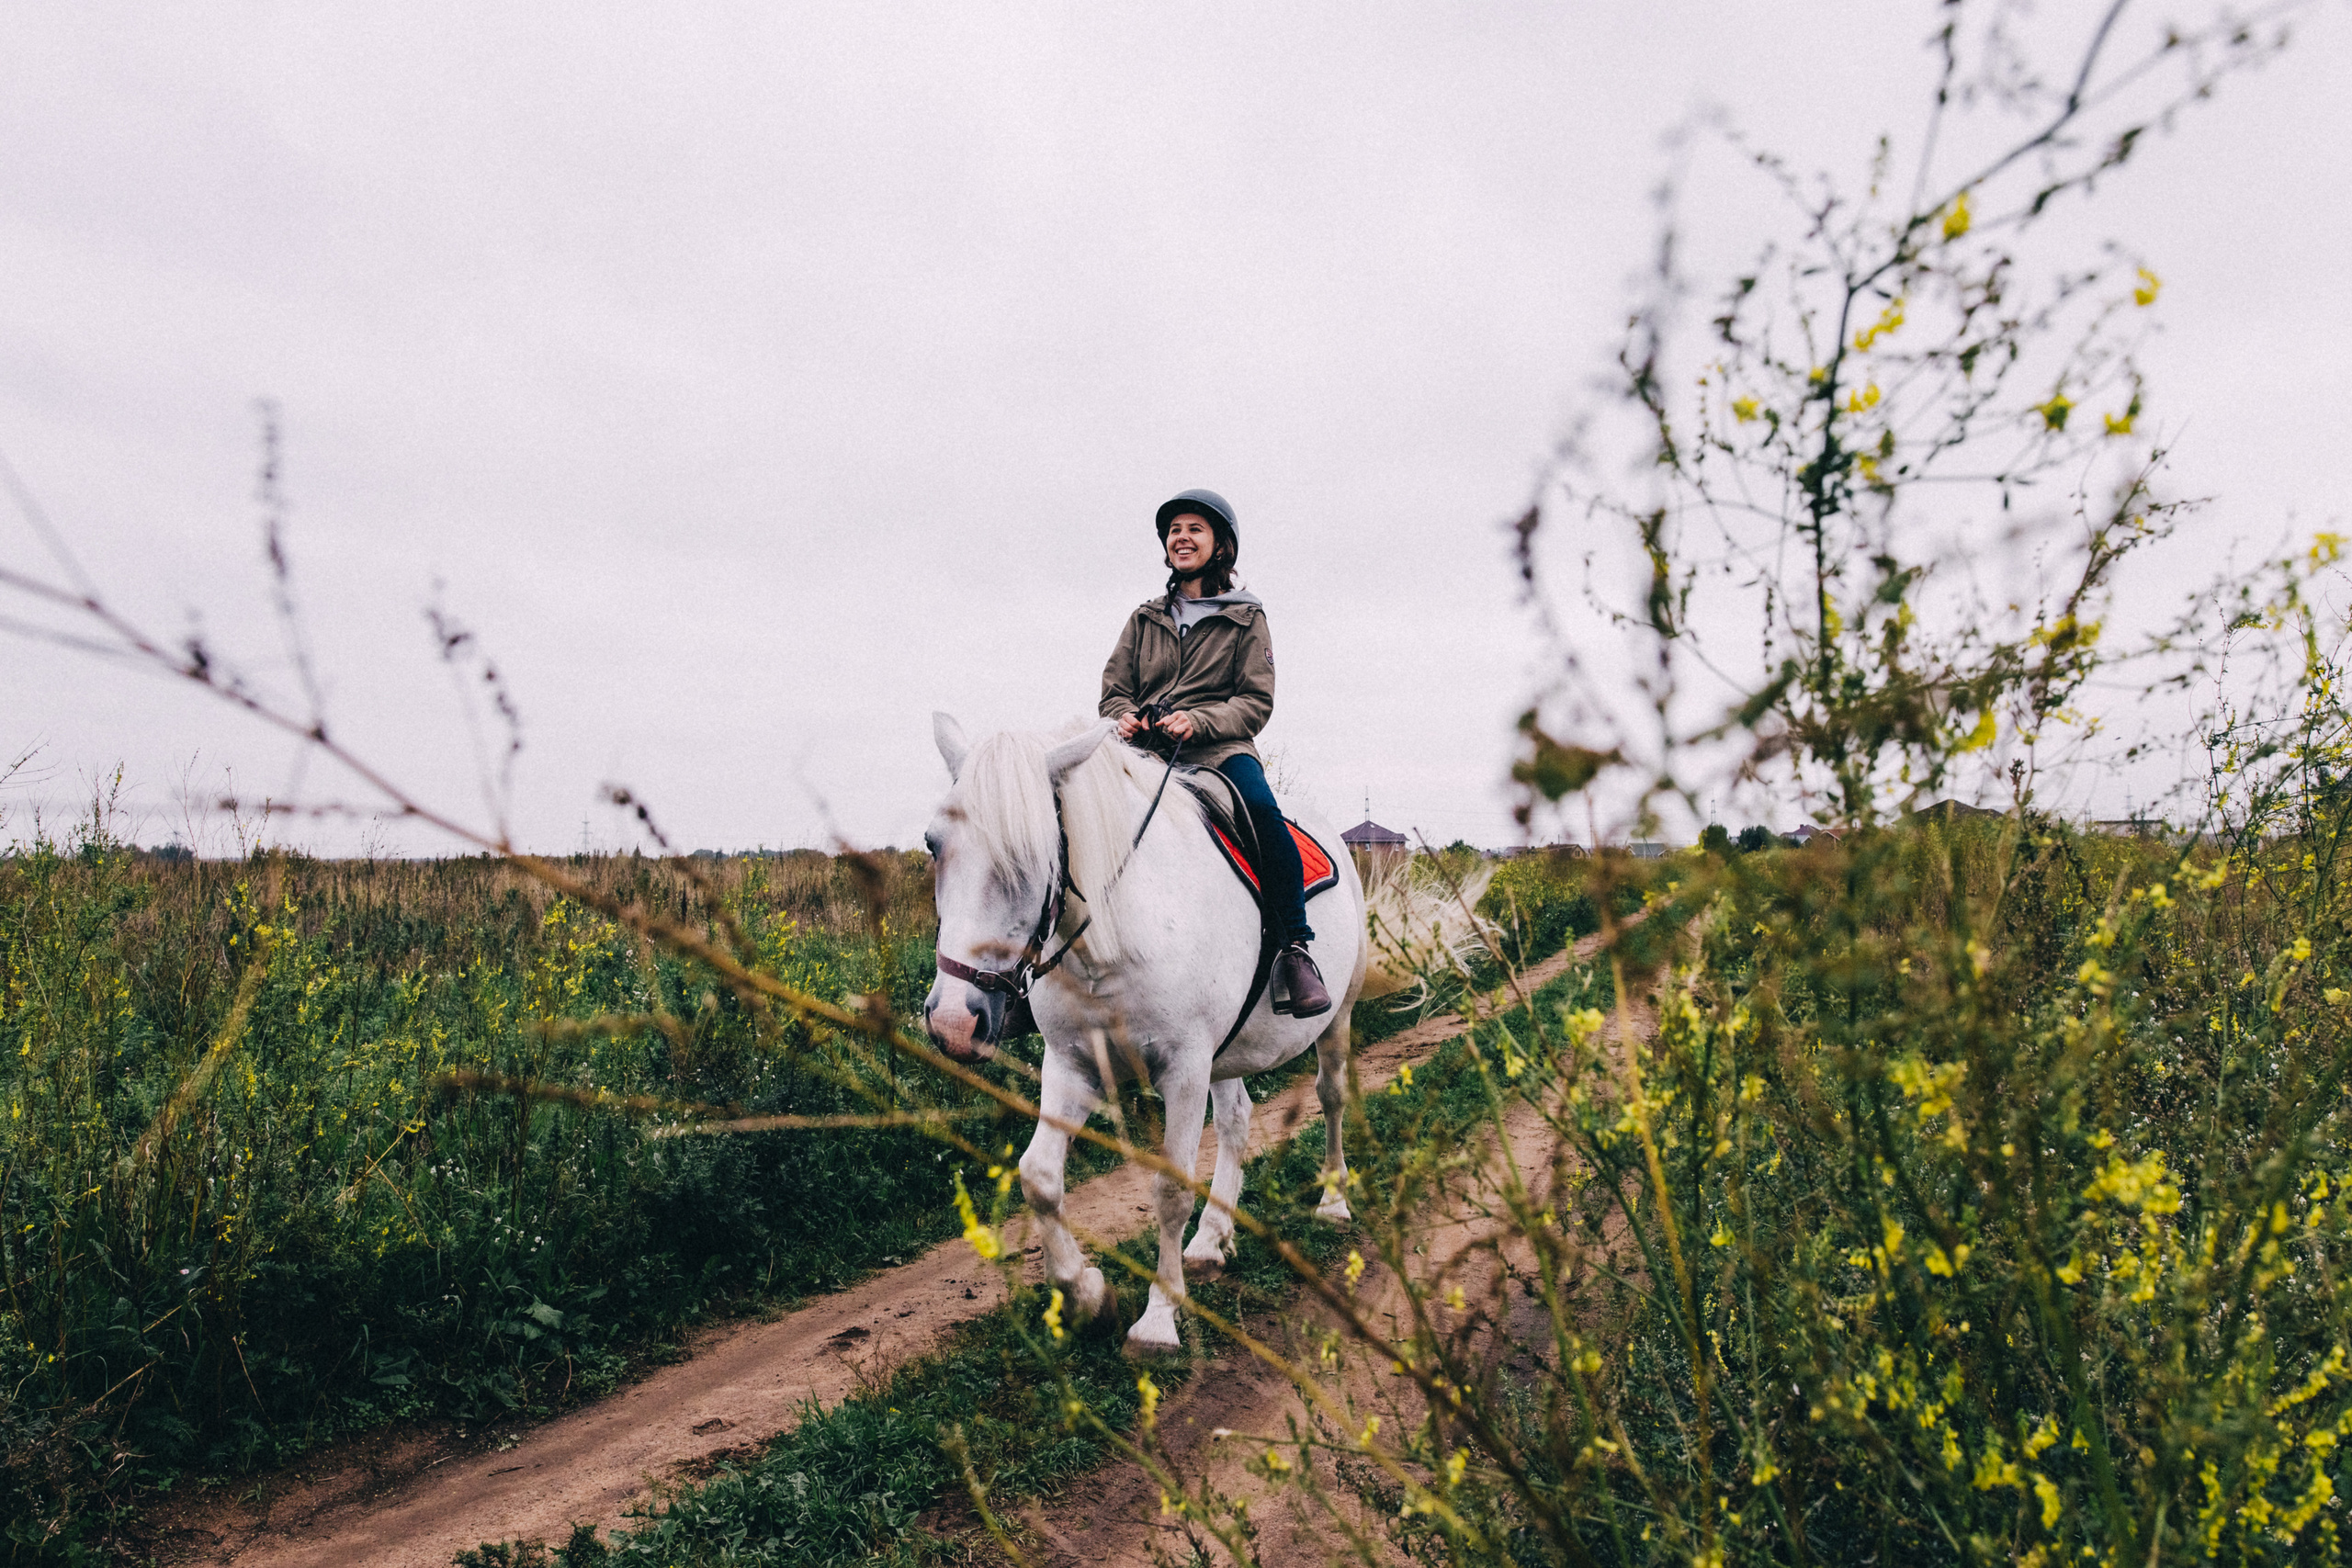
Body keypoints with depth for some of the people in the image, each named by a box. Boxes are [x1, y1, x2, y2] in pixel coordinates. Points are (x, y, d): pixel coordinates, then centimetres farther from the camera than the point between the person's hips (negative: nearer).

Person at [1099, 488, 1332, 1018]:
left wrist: (1197, 721, -15)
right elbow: (1114, 689, 20)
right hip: (1145, 750, 3)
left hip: (1218, 749, -3)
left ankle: (1293, 951, -29)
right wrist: (1126, 716, -6)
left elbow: (1257, 703, 4)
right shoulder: (1145, 618, 21)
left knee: (1262, 808, -35)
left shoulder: (1245, 617, 12)